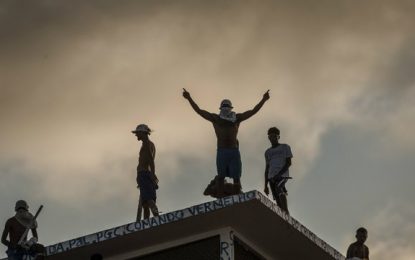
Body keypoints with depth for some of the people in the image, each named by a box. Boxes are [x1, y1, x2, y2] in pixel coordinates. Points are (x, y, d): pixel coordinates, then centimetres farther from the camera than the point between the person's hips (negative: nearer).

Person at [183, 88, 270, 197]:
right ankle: (220, 199, -8)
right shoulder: (215, 118, 12)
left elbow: (253, 111, 16)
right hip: (221, 151, -1)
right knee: (221, 176, -4)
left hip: (234, 151, 1)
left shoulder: (236, 118, 14)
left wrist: (263, 100, 11)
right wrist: (189, 98, 6)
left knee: (236, 177, -2)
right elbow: (199, 110, 11)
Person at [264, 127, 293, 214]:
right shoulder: (268, 152, 26)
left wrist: (279, 174, -13)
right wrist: (266, 185, 15)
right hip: (272, 177, 5)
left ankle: (286, 213, -39)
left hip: (283, 175, -5)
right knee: (278, 200, -6)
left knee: (279, 188, -33)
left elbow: (289, 162, 1)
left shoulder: (285, 147, 12)